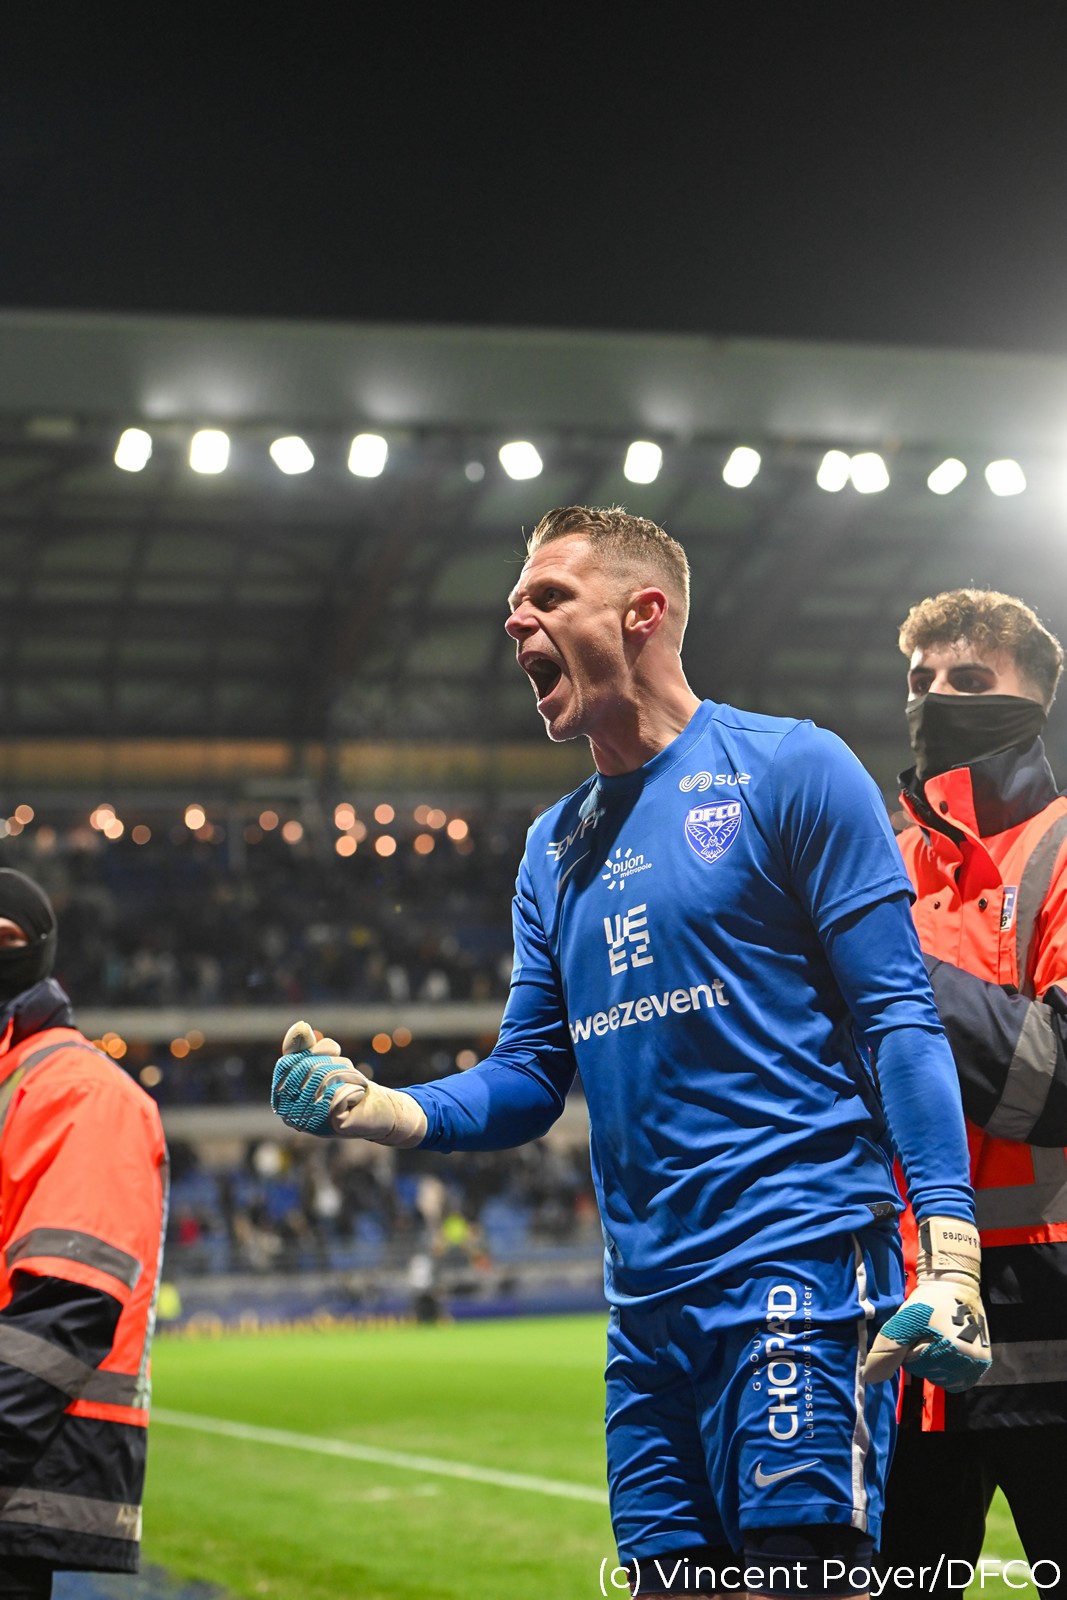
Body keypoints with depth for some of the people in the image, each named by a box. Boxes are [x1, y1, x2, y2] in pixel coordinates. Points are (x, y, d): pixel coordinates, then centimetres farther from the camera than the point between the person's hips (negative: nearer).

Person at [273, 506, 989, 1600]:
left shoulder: (788, 770, -1)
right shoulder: (555, 844, 19)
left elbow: (896, 1014, -6)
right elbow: (530, 1080, 18)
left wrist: (950, 1251, -16)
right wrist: (379, 1109, -2)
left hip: (799, 1256, -7)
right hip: (648, 1296, 7)